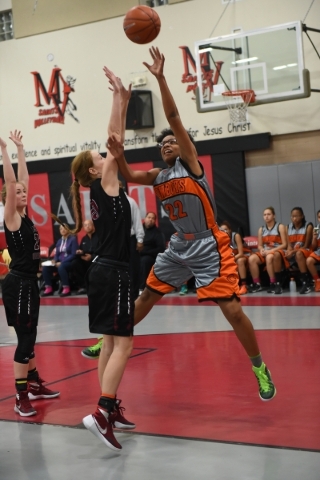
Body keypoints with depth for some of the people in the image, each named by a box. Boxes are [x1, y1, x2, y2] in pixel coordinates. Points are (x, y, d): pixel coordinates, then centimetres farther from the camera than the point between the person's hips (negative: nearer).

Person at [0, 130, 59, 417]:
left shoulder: (25, 216, 9)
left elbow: (23, 177, 13)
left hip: (30, 282, 9)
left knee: (29, 337, 17)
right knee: (26, 338, -8)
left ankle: (35, 385, 29)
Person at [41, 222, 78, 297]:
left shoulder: (73, 239, -4)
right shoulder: (59, 241, 16)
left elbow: (74, 254, -12)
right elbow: (57, 254, 18)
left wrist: (62, 262, -18)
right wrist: (54, 260, -7)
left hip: (70, 262, -7)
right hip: (60, 262, 7)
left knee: (61, 267, -39)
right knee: (45, 267, -17)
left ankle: (66, 289, -33)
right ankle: (49, 288, -13)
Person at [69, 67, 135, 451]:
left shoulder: (99, 190, 13)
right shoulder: (105, 184, -7)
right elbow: (115, 135, -7)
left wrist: (123, 100, 18)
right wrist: (118, 94, -2)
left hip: (103, 270, 9)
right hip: (113, 272, -9)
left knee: (110, 343, 12)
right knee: (122, 345, -11)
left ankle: (111, 408, 18)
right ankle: (100, 414, -18)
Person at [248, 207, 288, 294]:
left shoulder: (280, 227, 2)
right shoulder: (261, 229, 14)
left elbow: (284, 244, -5)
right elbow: (259, 245, 15)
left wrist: (271, 251, -16)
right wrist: (262, 250, -10)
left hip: (278, 251, -5)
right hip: (265, 252, 5)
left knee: (270, 257, -41)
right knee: (252, 258, -25)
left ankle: (275, 283, -30)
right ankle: (257, 284, -15)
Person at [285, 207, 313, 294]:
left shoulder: (308, 226, -8)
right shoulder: (288, 227, 8)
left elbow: (306, 245, -11)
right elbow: (289, 244, 4)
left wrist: (293, 252, -25)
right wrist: (289, 251, -21)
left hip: (305, 251, -5)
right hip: (293, 253, 5)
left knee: (299, 254, -40)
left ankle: (306, 283, -38)